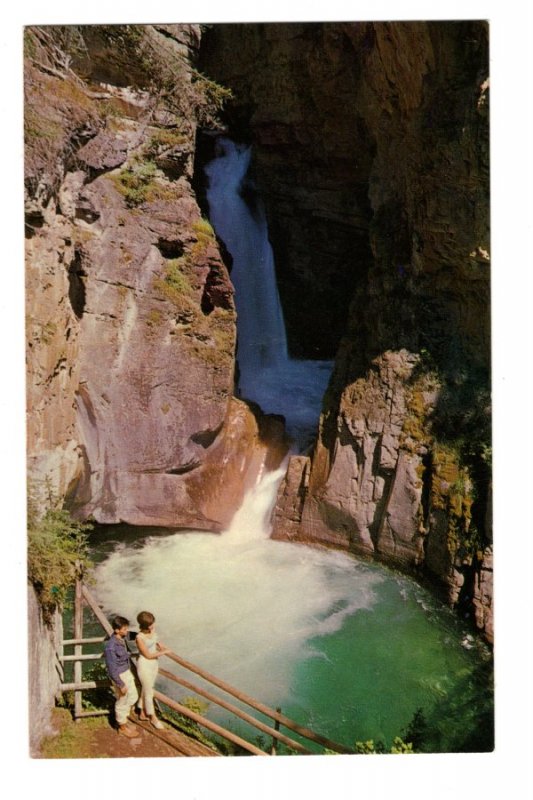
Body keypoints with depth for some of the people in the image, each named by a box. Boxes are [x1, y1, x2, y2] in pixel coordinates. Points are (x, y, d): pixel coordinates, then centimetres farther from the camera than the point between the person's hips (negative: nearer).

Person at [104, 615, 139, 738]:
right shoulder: (111, 646, -31)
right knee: (122, 702, 11)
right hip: (119, 676, -8)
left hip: (127, 672, 8)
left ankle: (124, 720, 41)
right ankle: (122, 727, 32)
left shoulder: (122, 639, -5)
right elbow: (112, 669, -25)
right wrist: (121, 685, -19)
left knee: (133, 697, 21)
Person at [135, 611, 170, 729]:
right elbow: (148, 655, -22)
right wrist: (164, 652, -18)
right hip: (144, 666, -7)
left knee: (146, 689, 23)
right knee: (149, 692, 10)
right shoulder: (139, 638, -28)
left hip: (154, 663, 7)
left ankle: (142, 713, 41)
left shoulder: (153, 630, -9)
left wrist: (159, 644, -8)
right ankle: (153, 717, 29)